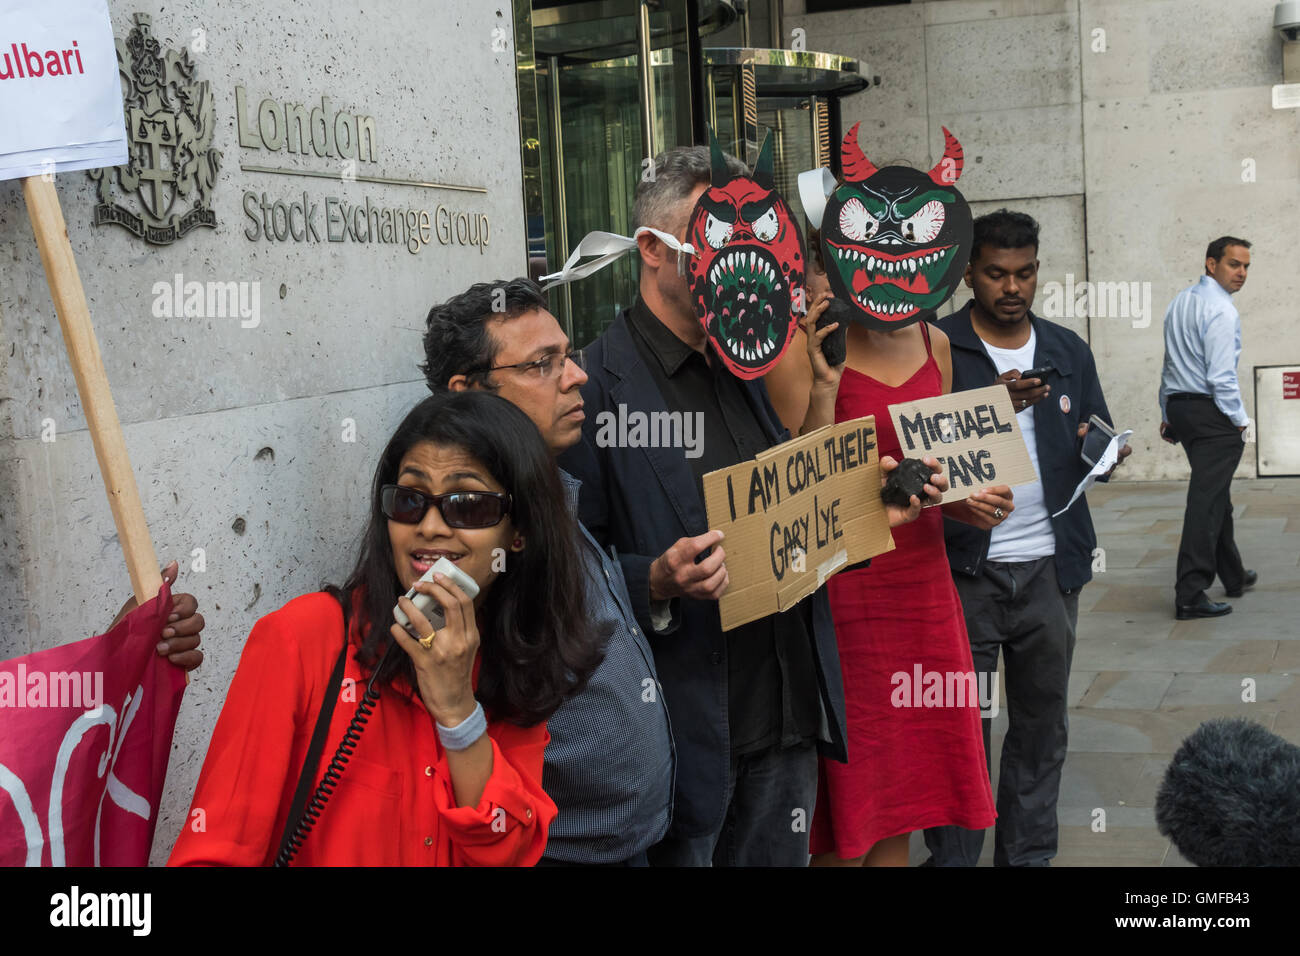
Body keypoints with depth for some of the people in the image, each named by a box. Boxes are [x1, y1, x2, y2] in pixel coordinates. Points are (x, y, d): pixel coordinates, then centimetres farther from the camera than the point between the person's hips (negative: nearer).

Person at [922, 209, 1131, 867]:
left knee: (1042, 725, 13)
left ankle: (1029, 855, 25)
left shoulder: (1068, 352, 12)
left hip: (1049, 567, 5)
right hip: (965, 568, -4)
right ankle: (952, 856, 13)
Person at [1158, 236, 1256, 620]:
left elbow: (1170, 364, 18)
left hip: (1180, 407, 9)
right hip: (1213, 413, -9)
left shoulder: (1179, 302, 13)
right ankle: (1190, 595, -10)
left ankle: (1233, 575, 32)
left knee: (1216, 495, 20)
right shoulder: (1221, 311, -16)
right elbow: (1221, 376, -19)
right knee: (1207, 500, -8)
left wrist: (1167, 414, 22)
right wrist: (1240, 419, -7)